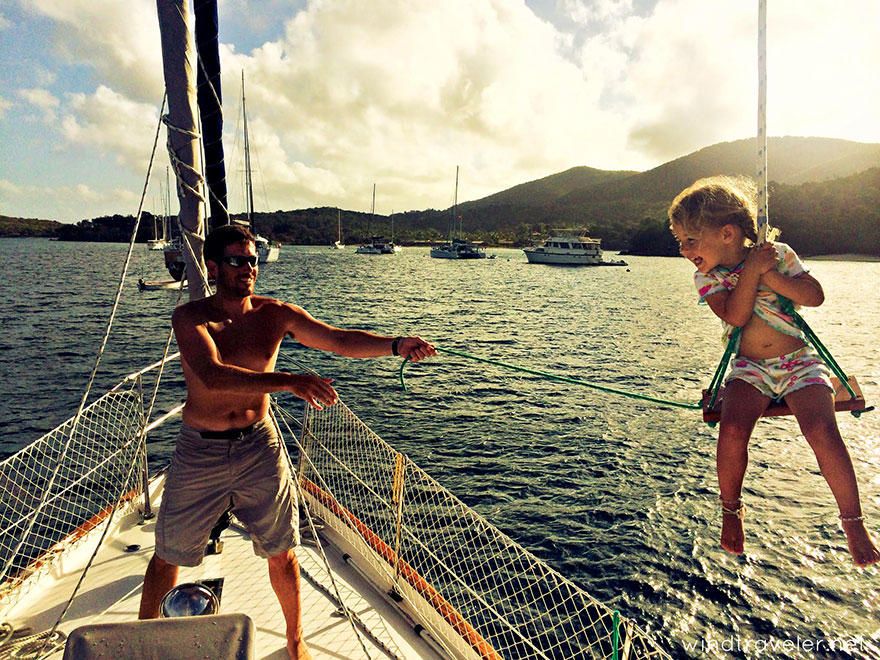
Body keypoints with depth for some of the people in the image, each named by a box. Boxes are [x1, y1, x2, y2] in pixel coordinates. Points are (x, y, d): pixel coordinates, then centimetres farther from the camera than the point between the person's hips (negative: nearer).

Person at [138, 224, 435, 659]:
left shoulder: (275, 314, -5)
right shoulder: (190, 317, -12)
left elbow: (340, 339, -13)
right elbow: (212, 376, -29)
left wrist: (395, 345, -31)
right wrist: (289, 382, -40)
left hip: (259, 447, 1)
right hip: (199, 452, -1)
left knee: (281, 554, 11)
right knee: (169, 555, 16)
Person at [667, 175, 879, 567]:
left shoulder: (777, 254, -3)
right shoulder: (706, 277, -3)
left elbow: (815, 296, -10)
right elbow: (735, 316, -18)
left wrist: (768, 274, -19)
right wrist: (752, 268, -20)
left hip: (799, 362, 0)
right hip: (749, 368, 1)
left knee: (822, 432, -23)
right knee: (732, 431, -24)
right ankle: (731, 509, 2)